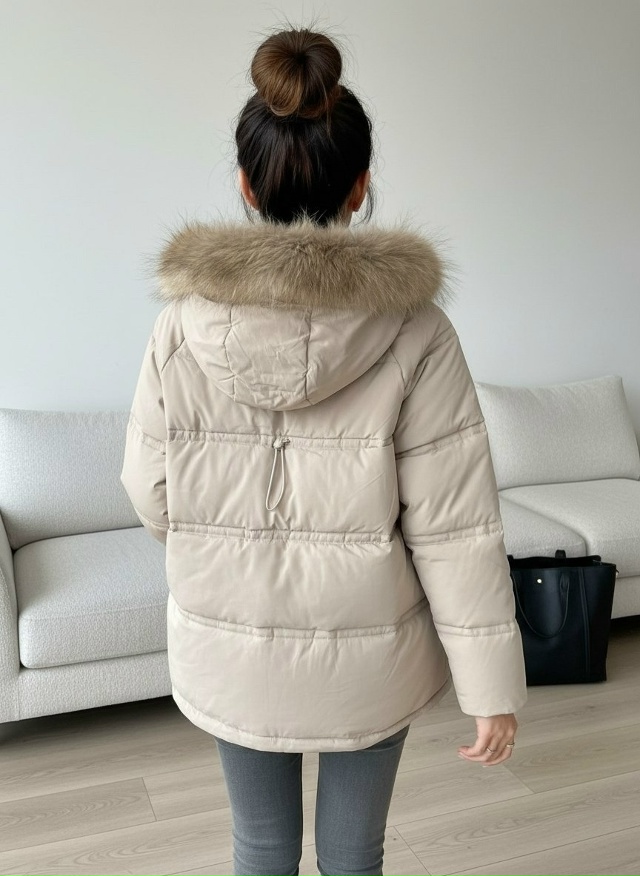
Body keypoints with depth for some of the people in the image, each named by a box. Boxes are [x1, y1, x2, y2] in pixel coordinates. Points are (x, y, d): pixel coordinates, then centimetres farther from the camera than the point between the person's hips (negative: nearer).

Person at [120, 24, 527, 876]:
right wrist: (491, 686, -6)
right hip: (367, 651, -1)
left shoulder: (184, 323, -13)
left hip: (231, 647, 1)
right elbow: (456, 528, -15)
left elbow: (152, 497, -4)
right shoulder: (414, 330, -17)